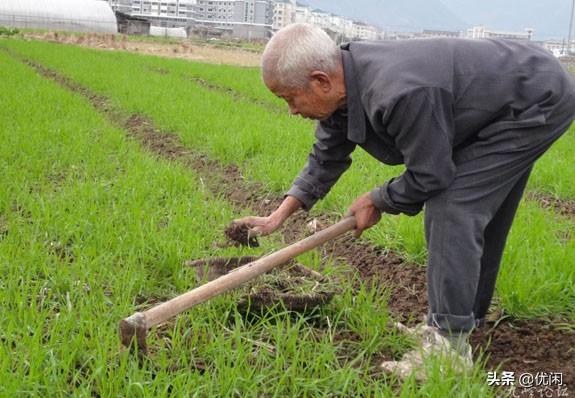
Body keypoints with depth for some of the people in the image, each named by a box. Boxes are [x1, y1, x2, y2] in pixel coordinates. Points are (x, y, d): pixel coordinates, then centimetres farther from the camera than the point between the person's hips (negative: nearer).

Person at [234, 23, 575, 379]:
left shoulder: (399, 94, -39)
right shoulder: (342, 82, -8)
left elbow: (429, 176, -26)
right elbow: (326, 159, 7)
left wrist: (376, 202, -8)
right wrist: (279, 216, 5)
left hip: (540, 100, -9)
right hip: (507, 95, 9)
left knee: (453, 208, -17)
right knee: (476, 213, 15)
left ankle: (450, 345, -10)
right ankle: (464, 320, 29)